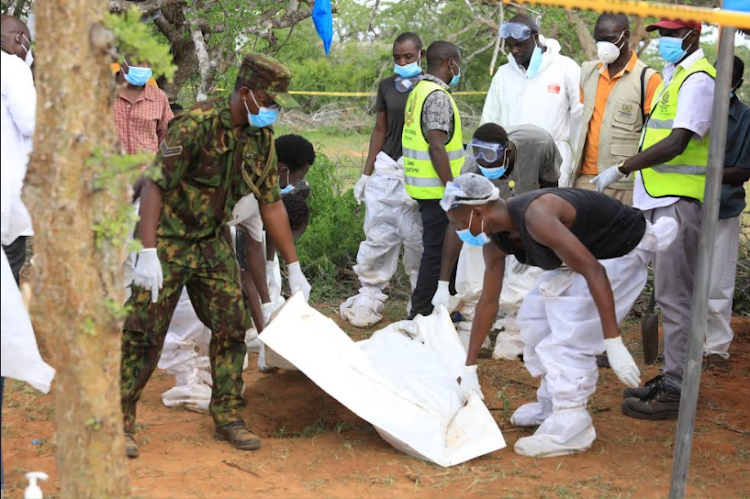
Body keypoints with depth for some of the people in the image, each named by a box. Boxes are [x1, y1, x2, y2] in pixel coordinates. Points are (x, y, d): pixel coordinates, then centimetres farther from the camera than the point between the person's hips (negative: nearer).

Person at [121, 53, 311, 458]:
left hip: (213, 242, 6)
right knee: (144, 333, -4)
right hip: (168, 240, -6)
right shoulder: (195, 124, -24)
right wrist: (148, 254, -32)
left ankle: (228, 417, 17)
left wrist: (294, 268, 7)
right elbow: (154, 186, -25)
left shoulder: (261, 139, -3)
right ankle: (121, 421, 8)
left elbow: (271, 204, 6)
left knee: (231, 327, 3)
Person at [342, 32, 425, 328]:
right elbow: (380, 130, 15)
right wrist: (366, 174, 13)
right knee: (378, 235, 4)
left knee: (417, 238, 0)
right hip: (386, 169, 4)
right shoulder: (387, 87, 10)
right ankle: (369, 297, 11)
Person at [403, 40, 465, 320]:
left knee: (436, 248, 17)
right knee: (436, 250, -3)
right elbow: (437, 147, -23)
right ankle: (421, 312, 3)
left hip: (422, 186, 10)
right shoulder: (438, 97, -17)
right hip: (437, 188, -10)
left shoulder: (419, 91, 15)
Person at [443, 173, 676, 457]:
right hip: (588, 250, 10)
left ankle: (570, 428, -8)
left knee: (569, 334, -16)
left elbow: (593, 271, -37)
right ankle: (551, 406, 24)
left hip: (622, 251, -10)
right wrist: (469, 368, 7)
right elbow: (488, 301, 4)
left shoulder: (535, 216, -34)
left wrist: (614, 345, -40)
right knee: (535, 316, 12)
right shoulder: (495, 242, -5)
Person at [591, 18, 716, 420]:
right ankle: (672, 376, 23)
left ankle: (675, 391, -2)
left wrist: (621, 169, -19)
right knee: (669, 293, 14)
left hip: (679, 202, -10)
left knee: (674, 296, -7)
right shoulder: (674, 74, 18)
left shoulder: (698, 79, -13)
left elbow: (676, 144, -21)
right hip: (662, 198, 10)